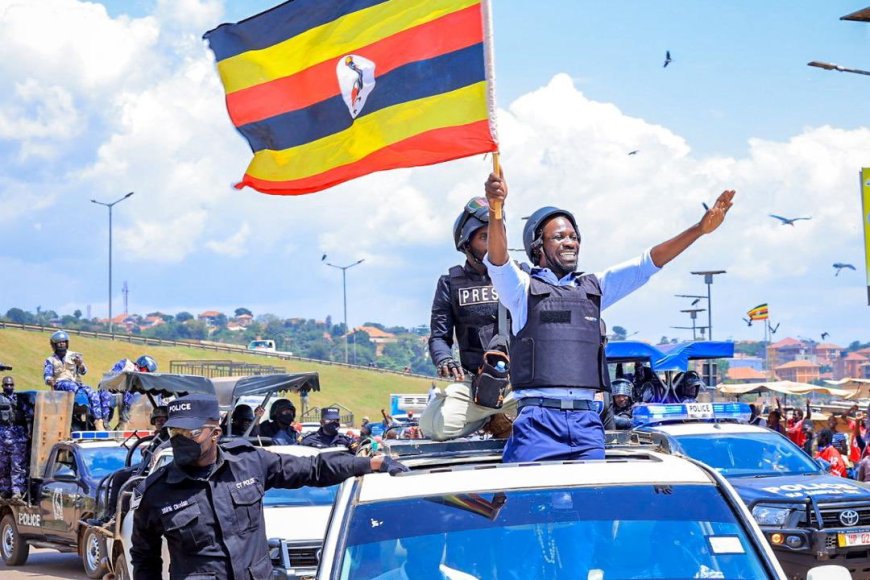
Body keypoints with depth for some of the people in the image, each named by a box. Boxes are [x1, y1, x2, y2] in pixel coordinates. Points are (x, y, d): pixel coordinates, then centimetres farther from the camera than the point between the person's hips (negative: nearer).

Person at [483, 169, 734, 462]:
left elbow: (647, 263, 15)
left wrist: (700, 229, 6)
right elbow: (497, 261, -13)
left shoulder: (593, 288, 20)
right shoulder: (523, 289, 6)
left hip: (586, 419, 5)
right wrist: (495, 210, -32)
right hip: (539, 419, -4)